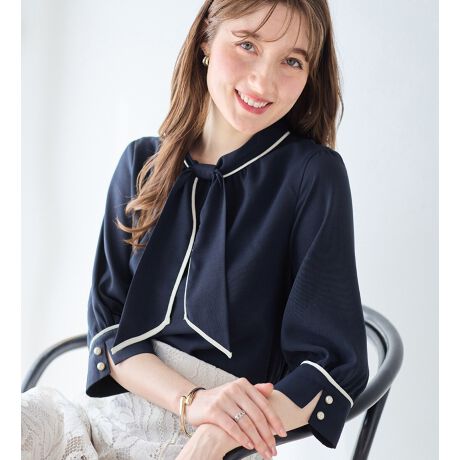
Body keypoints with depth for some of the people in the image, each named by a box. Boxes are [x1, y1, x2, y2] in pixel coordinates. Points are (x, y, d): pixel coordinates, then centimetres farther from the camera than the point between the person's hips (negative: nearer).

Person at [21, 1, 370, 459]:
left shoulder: (313, 175, -6)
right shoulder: (143, 163, 6)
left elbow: (331, 363, -8)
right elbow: (108, 321, 4)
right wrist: (192, 400, -16)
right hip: (116, 405, 5)